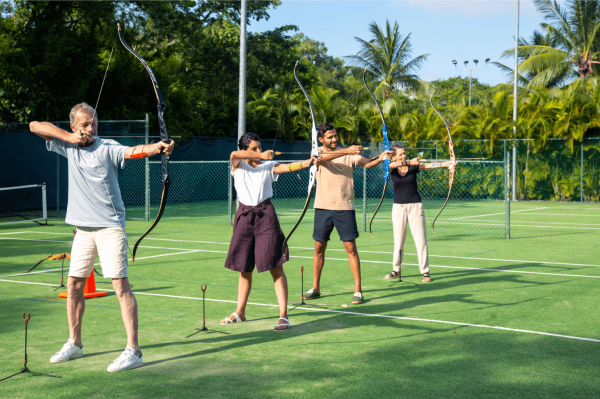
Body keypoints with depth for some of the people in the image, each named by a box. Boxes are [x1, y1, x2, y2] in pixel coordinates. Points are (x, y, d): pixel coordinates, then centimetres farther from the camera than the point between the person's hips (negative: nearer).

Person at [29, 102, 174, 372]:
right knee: (74, 285, 12)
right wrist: (69, 137, -4)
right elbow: (35, 126, 10)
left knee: (120, 285, -10)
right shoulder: (69, 147, 8)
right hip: (83, 227, 6)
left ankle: (133, 351, -10)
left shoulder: (108, 148, -7)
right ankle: (74, 344, 27)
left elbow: (133, 151, -25)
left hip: (110, 227, -6)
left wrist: (156, 147, -46)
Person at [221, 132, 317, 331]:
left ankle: (283, 315, -8)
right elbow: (234, 155, -16)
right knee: (244, 268, 12)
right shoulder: (238, 165, 7)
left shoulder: (268, 166, 4)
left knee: (275, 266, -8)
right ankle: (240, 312, 27)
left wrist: (305, 163, -34)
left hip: (265, 215, -2)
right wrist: (260, 156, -25)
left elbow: (287, 167, -15)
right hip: (244, 216, 2)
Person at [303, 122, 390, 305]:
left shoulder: (349, 153, 4)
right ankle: (315, 288, 20)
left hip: (345, 207, -1)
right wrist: (346, 151, -34)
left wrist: (380, 158, -32)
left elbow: (367, 163, -10)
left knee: (350, 247, -3)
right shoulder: (319, 152, 1)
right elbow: (322, 157, -23)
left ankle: (357, 290, 0)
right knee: (319, 248, 8)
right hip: (323, 207, 1)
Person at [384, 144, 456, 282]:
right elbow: (390, 165, -25)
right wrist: (408, 163, -36)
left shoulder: (414, 166, -1)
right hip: (399, 207, 1)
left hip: (415, 206, -1)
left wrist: (448, 164, -30)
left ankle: (425, 271, -1)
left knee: (420, 238, -4)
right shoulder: (392, 168, -1)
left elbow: (430, 165, -15)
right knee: (398, 240, 7)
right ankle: (397, 270, 19)